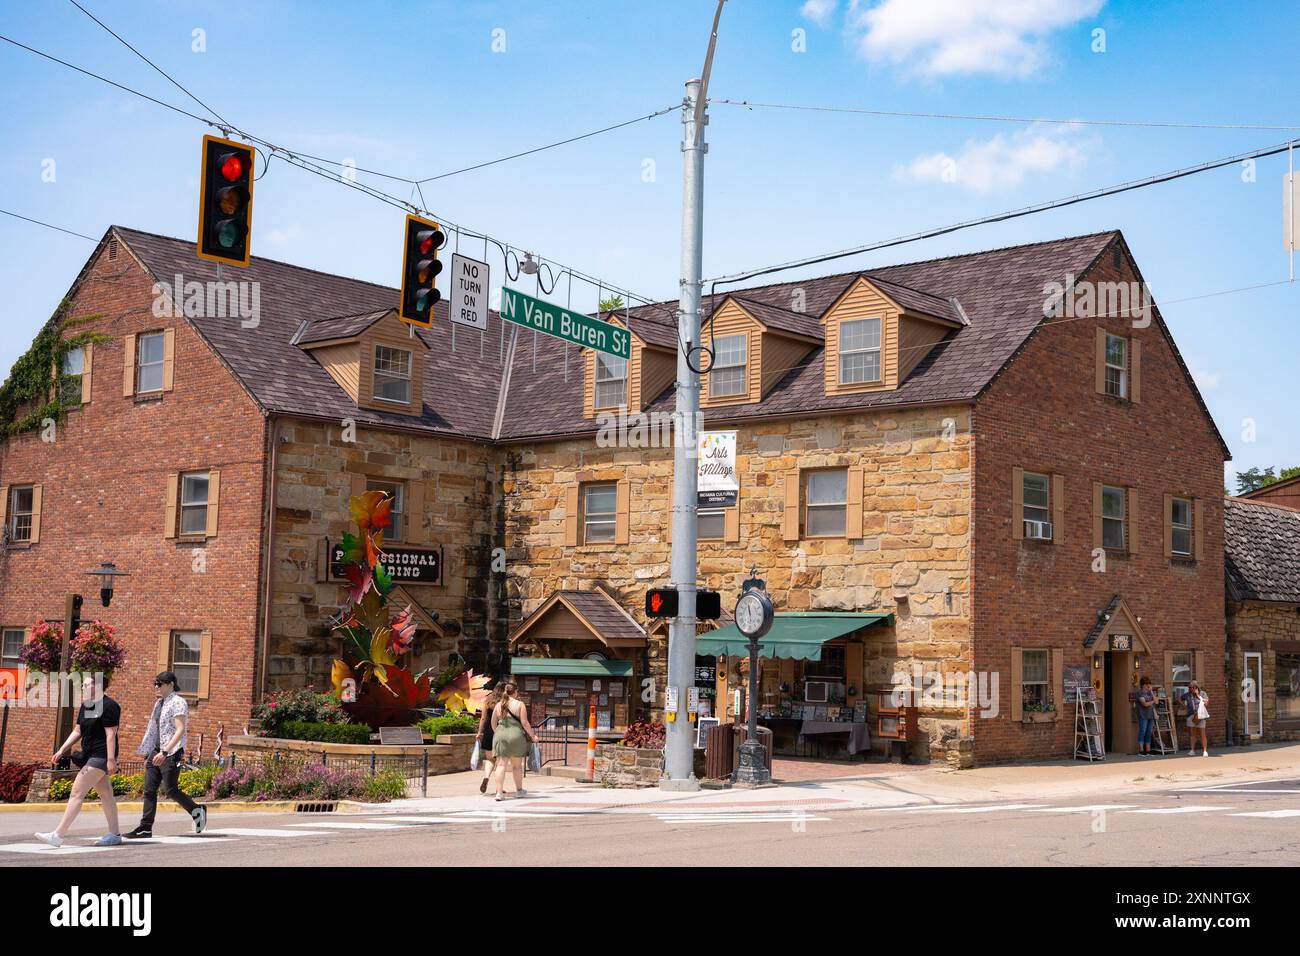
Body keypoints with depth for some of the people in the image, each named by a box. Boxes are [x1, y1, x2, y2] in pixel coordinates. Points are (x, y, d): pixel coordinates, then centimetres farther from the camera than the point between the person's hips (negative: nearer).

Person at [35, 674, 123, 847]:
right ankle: (114, 835, 17)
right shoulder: (85, 706, 14)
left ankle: (58, 835, -13)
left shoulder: (108, 706, -13)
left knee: (77, 792, -12)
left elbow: (111, 734, -18)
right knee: (105, 794, 12)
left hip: (100, 756, -10)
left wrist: (111, 759, -22)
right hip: (90, 755, 10)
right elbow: (77, 731, 18)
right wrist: (61, 751, 9)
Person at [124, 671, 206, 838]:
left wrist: (164, 752, -26)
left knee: (170, 790, -6)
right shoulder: (158, 703, 16)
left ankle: (197, 811, 13)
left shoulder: (178, 703, -10)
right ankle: (145, 828, 4)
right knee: (149, 790, 3)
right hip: (156, 752, 8)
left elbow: (180, 730, -19)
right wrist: (147, 755, 18)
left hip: (171, 753, -8)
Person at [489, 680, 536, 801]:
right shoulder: (519, 704, -3)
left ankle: (499, 792, -9)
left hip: (500, 734, 2)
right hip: (515, 735, -2)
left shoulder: (498, 705, 8)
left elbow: (493, 723, 14)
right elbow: (524, 723, -7)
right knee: (517, 765, 12)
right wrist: (533, 736, 4)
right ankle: (519, 790, 26)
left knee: (501, 764, 0)